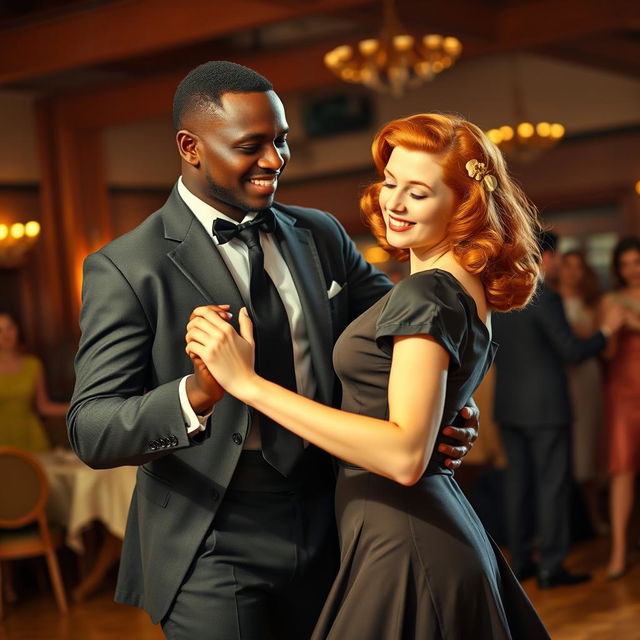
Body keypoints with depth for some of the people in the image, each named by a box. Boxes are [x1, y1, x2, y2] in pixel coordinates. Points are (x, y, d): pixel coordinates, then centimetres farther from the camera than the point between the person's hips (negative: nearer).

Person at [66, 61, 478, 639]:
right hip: (213, 552, -5)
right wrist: (196, 395, -35)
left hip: (327, 530, 5)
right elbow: (91, 433, -16)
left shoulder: (321, 236, 5)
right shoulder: (126, 269, -11)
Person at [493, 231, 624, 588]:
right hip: (545, 407, -7)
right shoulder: (546, 298, -17)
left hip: (508, 407, 7)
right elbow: (574, 352, -16)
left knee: (519, 481, 12)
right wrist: (606, 330, -3)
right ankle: (551, 567, 4)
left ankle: (521, 561, 18)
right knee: (553, 484, 1)